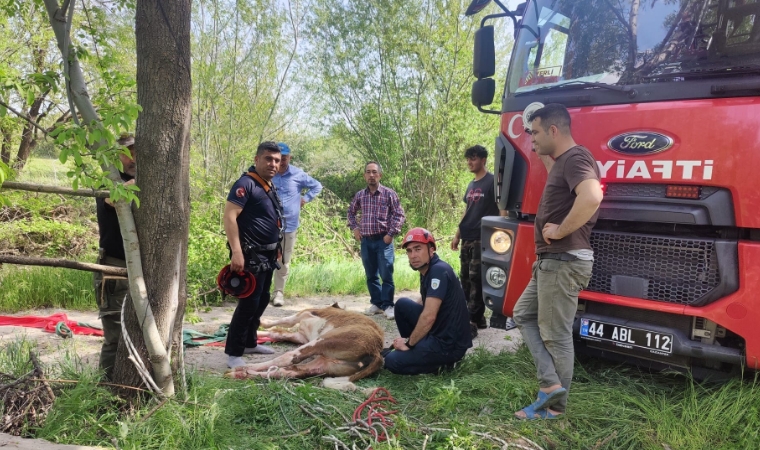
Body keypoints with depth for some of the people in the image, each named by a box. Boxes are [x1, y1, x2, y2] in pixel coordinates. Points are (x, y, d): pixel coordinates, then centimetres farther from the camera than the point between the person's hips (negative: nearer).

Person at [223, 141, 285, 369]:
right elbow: (229, 216, -24)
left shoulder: (269, 186, 13)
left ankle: (249, 343, 30)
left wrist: (276, 249, 19)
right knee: (249, 303, -8)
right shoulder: (246, 183, -16)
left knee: (262, 300, 17)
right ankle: (233, 353, 2)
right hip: (251, 255, -10)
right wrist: (236, 252, -30)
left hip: (267, 255, 10)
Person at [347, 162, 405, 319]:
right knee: (371, 275, 10)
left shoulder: (389, 193, -3)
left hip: (383, 240, -4)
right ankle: (376, 303, 21)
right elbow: (351, 212, 24)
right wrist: (354, 228, 10)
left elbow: (400, 215, -3)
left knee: (386, 275, -4)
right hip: (366, 241, 4)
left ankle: (388, 305, 5)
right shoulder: (360, 195, 8)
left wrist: (391, 234, -9)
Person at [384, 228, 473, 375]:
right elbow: (426, 309, 19)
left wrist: (408, 343, -12)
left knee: (391, 361, -9)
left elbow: (428, 317, -25)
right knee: (402, 305, 10)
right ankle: (415, 348, 16)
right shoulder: (426, 271, 9)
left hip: (450, 343, -9)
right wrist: (410, 340, 9)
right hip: (438, 333, 9)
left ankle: (442, 361, 2)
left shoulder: (439, 270, -21)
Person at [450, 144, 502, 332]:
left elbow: (502, 209, -9)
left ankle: (473, 320, -2)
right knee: (465, 279, 9)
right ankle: (476, 317, 18)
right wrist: (457, 235, 17)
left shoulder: (492, 181, -6)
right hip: (467, 239, 8)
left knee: (476, 279, -8)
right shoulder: (471, 185, 17)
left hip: (482, 239, -8)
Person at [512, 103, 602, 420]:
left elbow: (592, 196, -34)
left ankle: (555, 406, 13)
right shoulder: (562, 161, 15)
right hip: (551, 261, 11)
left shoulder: (575, 157, -17)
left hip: (564, 262, -11)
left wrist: (560, 231, -23)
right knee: (524, 315, 16)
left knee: (555, 335, 0)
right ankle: (550, 382, 15)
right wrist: (545, 158, 19)